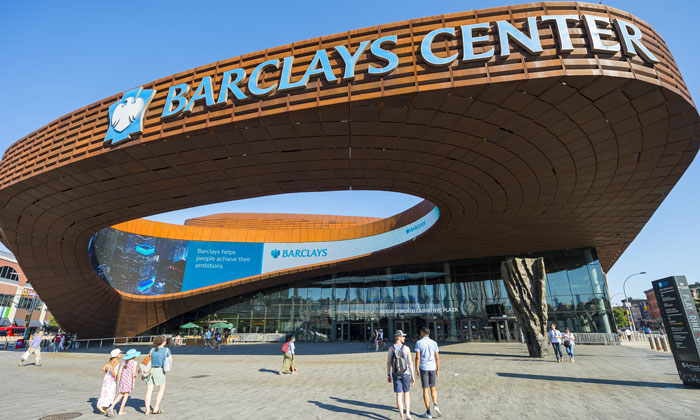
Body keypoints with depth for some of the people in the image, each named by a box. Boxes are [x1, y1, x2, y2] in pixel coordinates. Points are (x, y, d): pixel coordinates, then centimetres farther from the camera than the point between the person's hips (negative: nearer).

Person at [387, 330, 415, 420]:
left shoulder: (391, 348, -7)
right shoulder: (406, 348, -11)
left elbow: (388, 363, -4)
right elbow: (410, 363, -10)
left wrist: (388, 375, 6)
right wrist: (413, 376, -3)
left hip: (396, 375, 1)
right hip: (406, 374, -1)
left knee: (399, 395, 7)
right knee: (406, 393, 19)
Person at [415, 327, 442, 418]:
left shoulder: (418, 343, -8)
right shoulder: (434, 343, 2)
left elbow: (417, 357, -12)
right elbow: (437, 358, 2)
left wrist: (416, 370, -4)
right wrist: (438, 370, 11)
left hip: (423, 368, -3)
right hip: (432, 368, 3)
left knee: (425, 390, 5)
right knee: (433, 388, 20)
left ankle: (428, 413, 8)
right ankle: (435, 405, -1)